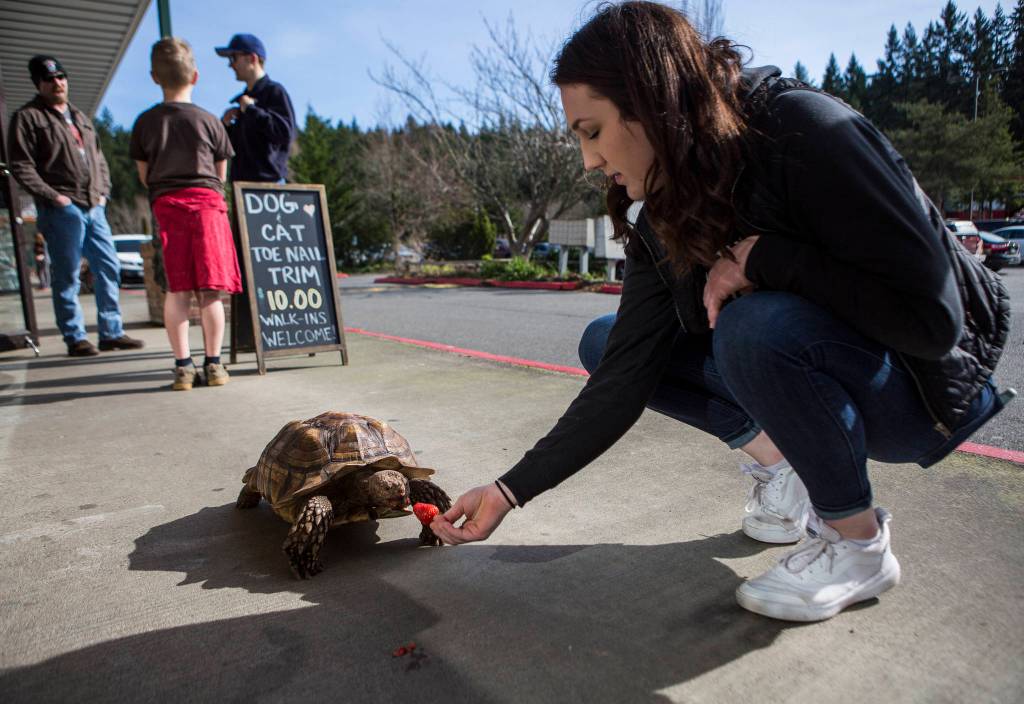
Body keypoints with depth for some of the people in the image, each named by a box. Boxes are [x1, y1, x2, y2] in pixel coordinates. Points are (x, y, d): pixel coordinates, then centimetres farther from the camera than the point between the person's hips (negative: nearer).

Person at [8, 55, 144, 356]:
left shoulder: (80, 117, 23)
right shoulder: (27, 117, 1)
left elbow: (98, 158, 25)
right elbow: (21, 167, -5)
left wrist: (103, 191, 11)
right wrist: (52, 197, -13)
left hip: (94, 207, 6)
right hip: (62, 208, -6)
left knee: (109, 269, 4)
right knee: (67, 276, -2)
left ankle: (111, 332, 11)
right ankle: (75, 338, 4)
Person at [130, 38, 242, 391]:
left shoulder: (145, 122, 6)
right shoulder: (209, 120, 1)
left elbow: (145, 176, 12)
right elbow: (221, 174, 7)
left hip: (166, 204, 2)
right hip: (206, 201, -2)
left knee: (177, 289, 4)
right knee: (210, 289, 0)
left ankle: (183, 365, 3)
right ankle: (213, 363, 3)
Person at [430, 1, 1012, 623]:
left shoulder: (806, 132, -24)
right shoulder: (663, 228, -5)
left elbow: (933, 318, -27)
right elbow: (622, 383, -8)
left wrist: (764, 259, -29)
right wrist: (511, 491, -8)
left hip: (925, 386, -6)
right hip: (802, 372, 6)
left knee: (754, 326, -36)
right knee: (604, 344, -1)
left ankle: (860, 545, -12)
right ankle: (779, 463, 4)